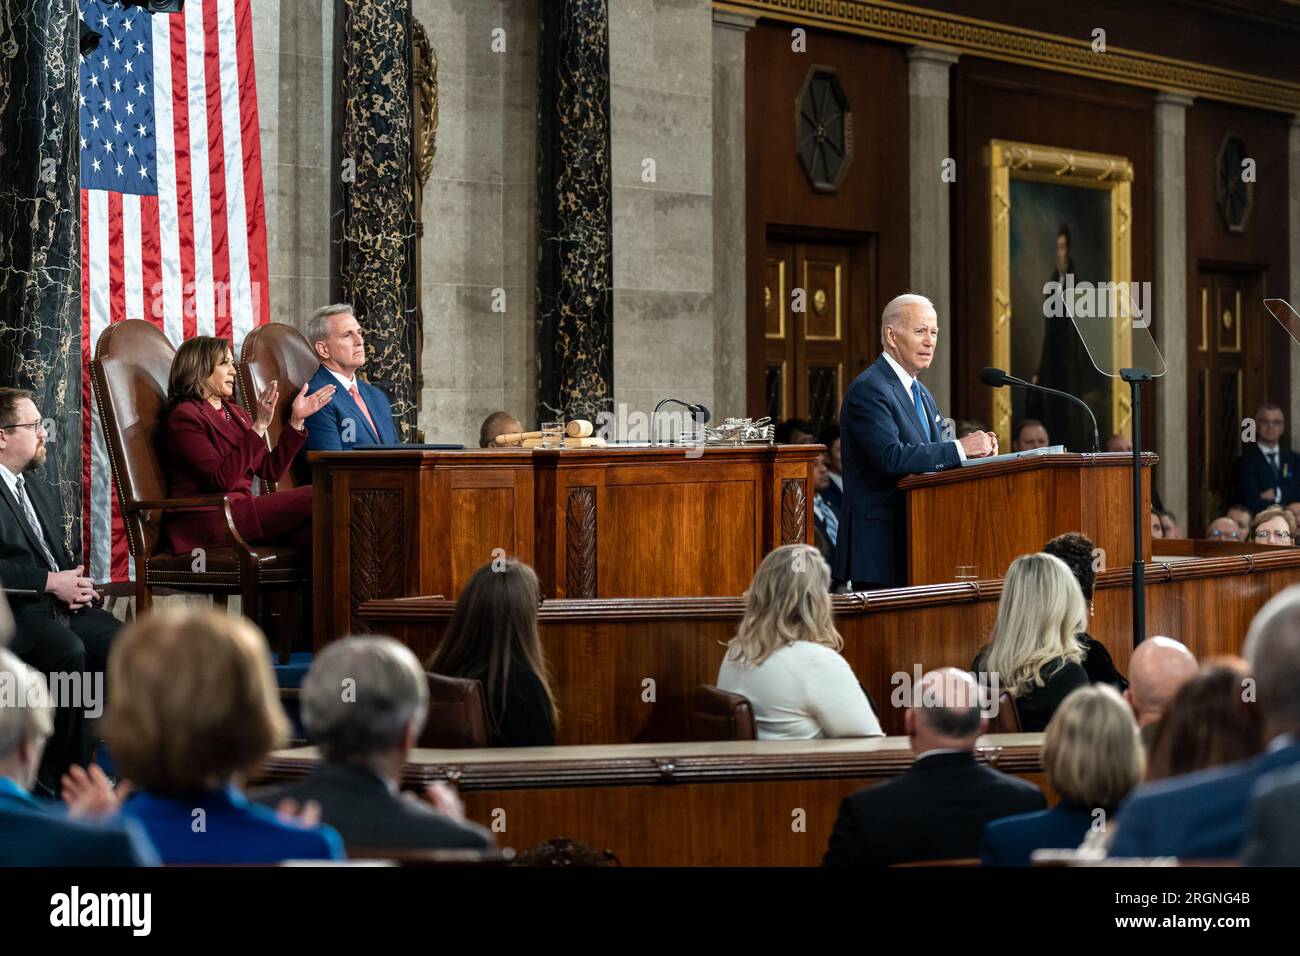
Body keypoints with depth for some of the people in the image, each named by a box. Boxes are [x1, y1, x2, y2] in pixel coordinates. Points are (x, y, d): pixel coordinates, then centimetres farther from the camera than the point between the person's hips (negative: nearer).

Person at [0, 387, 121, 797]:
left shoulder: (39, 488, 22)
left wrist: (75, 583, 6)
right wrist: (52, 582, -18)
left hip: (60, 605, 9)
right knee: (67, 651, -34)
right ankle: (61, 781, -23)